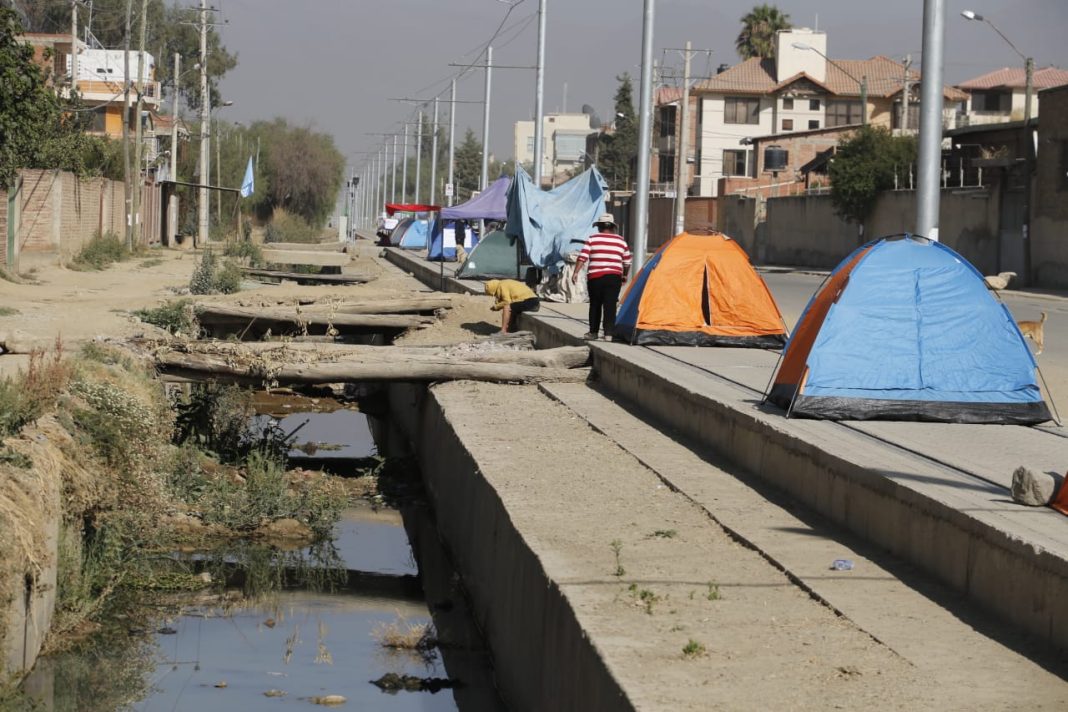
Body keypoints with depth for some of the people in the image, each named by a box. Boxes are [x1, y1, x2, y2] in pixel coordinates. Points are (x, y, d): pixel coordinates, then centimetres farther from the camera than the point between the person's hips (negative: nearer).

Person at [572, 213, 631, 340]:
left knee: (595, 305, 11)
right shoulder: (621, 241, 7)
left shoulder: (592, 239, 1)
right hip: (614, 277, 1)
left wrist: (576, 272, -4)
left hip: (595, 277, -1)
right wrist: (625, 276, 27)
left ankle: (593, 332, 18)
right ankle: (609, 332, -9)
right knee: (610, 305, -2)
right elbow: (627, 262, 13)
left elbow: (583, 257, -6)